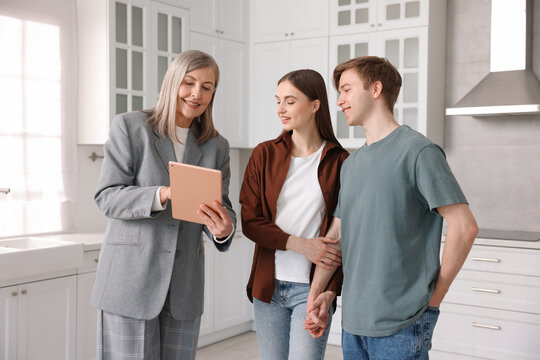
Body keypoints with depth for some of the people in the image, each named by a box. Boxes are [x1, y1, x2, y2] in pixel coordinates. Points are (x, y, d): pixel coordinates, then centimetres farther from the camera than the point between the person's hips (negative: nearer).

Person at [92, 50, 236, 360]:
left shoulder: (216, 146, 10)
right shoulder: (130, 127, -1)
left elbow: (223, 208, 5)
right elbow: (107, 197, -7)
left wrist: (223, 229, -19)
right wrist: (162, 195, -24)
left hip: (185, 285, 4)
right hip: (131, 278, -4)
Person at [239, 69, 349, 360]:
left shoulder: (339, 162, -3)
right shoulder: (264, 154, 4)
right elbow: (250, 221, -1)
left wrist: (328, 292, -12)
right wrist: (299, 244, -15)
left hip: (312, 289, -3)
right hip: (268, 286, 3)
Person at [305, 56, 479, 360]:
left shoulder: (418, 151, -11)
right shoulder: (351, 164, 12)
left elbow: (465, 227, -14)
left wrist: (433, 298, -9)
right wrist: (317, 294, 5)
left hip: (400, 325, -7)